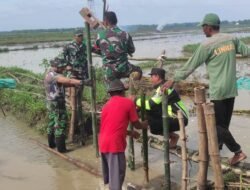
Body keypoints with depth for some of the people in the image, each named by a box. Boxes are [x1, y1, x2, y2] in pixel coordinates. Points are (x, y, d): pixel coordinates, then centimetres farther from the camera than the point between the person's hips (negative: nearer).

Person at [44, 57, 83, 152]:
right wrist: (80, 82, -43)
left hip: (50, 102, 10)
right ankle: (61, 147, -6)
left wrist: (74, 84, -3)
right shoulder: (54, 75, -19)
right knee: (60, 124, -7)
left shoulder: (49, 74, 13)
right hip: (57, 103, -10)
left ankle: (51, 143, 30)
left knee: (52, 123, 19)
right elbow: (68, 80, -34)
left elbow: (63, 83, 10)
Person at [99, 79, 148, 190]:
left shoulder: (107, 105, 19)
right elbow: (136, 124, 6)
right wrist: (144, 125, 28)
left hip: (103, 143, 7)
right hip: (115, 144, -7)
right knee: (117, 175, -3)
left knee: (109, 173, 21)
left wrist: (130, 133, 35)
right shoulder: (128, 102, 0)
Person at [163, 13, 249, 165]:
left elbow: (191, 65, -9)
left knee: (218, 125, 3)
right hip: (231, 90, 7)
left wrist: (174, 80, -3)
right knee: (223, 123, 14)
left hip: (218, 91, -7)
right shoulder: (232, 39, 5)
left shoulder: (207, 45, -11)